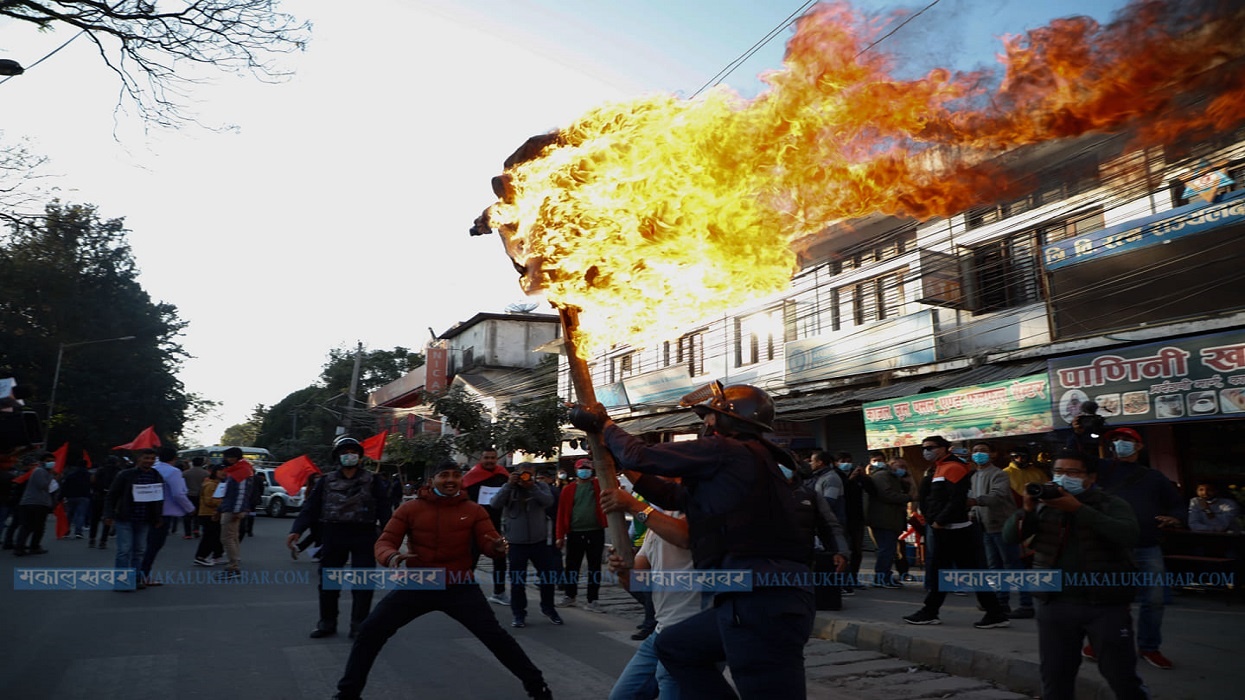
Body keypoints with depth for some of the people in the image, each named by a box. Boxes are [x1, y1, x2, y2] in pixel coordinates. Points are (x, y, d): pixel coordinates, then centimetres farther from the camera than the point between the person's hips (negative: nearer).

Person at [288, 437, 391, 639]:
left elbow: (384, 508, -6)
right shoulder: (327, 481, 7)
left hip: (363, 536, -2)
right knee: (328, 581, 10)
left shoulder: (373, 480, 0)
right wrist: (296, 530, -11)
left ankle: (358, 625, 11)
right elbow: (311, 508, 3)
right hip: (333, 535, 2)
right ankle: (327, 623, 26)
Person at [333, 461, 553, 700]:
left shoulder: (473, 510, -1)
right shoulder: (410, 508, -3)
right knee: (370, 630, -7)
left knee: (494, 634, -11)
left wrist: (498, 547, -32)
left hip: (460, 587, -1)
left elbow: (489, 542, -5)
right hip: (417, 585, 1)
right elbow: (385, 541, -5)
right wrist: (392, 557, -30)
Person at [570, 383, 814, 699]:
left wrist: (605, 424, 15)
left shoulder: (725, 450, -7)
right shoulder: (752, 459, 21)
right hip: (758, 597, 10)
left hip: (762, 600, -10)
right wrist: (621, 462, 28)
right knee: (673, 645, 23)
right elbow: (675, 496, 26)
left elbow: (641, 457, -3)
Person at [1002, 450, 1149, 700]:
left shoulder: (1111, 504, 0)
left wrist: (1078, 509, -26)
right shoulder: (1044, 505, 8)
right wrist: (1027, 510, -17)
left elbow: (1128, 535, -21)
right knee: (1054, 675, 11)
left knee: (1122, 676, 4)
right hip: (1054, 604, 3)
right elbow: (1010, 536, 1)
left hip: (1105, 605, -3)